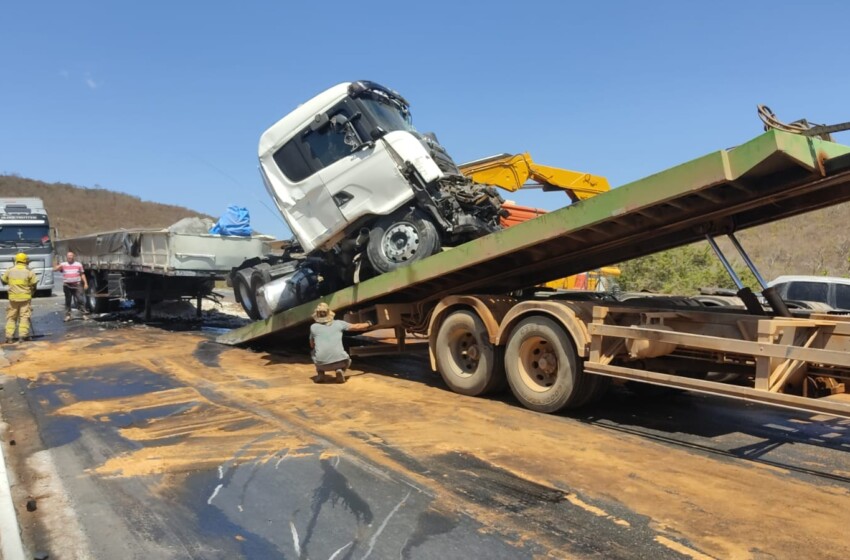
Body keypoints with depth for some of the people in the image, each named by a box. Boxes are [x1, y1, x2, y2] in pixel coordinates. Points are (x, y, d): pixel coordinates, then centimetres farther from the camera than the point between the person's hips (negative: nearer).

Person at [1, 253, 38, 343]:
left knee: (11, 317, 10)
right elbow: (34, 285, -4)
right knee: (24, 316, 2)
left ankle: (9, 336, 6)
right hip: (25, 297, -2)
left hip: (13, 297, 2)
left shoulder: (10, 271, 2)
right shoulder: (29, 272, -6)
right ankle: (23, 335, -3)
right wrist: (31, 292, 14)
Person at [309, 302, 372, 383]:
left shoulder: (313, 327, 10)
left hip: (322, 363, 0)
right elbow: (356, 327, 23)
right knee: (346, 360, 35)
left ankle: (321, 374, 14)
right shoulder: (338, 323, 11)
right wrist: (368, 324, 42)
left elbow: (312, 345, 25)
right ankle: (340, 370, 3)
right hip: (339, 360, 0)